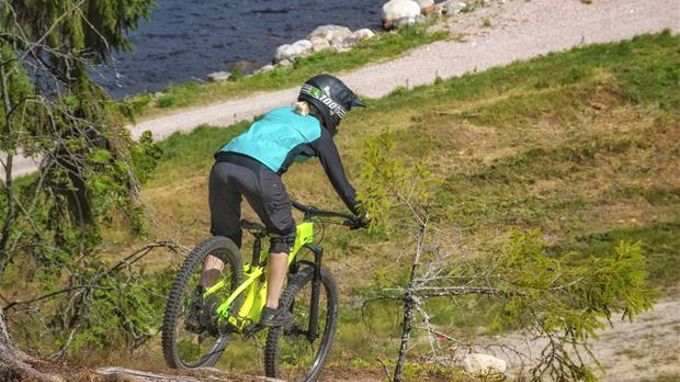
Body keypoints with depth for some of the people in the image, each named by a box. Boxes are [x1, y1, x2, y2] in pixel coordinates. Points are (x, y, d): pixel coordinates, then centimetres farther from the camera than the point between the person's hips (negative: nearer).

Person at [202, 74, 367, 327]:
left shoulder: (279, 113, 36)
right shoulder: (318, 133, 20)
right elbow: (338, 179, 22)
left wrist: (279, 198, 58)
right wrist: (359, 213, 36)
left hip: (222, 164, 5)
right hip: (257, 173, -5)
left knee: (224, 238, 22)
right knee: (283, 237, 18)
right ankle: (271, 311, 15)